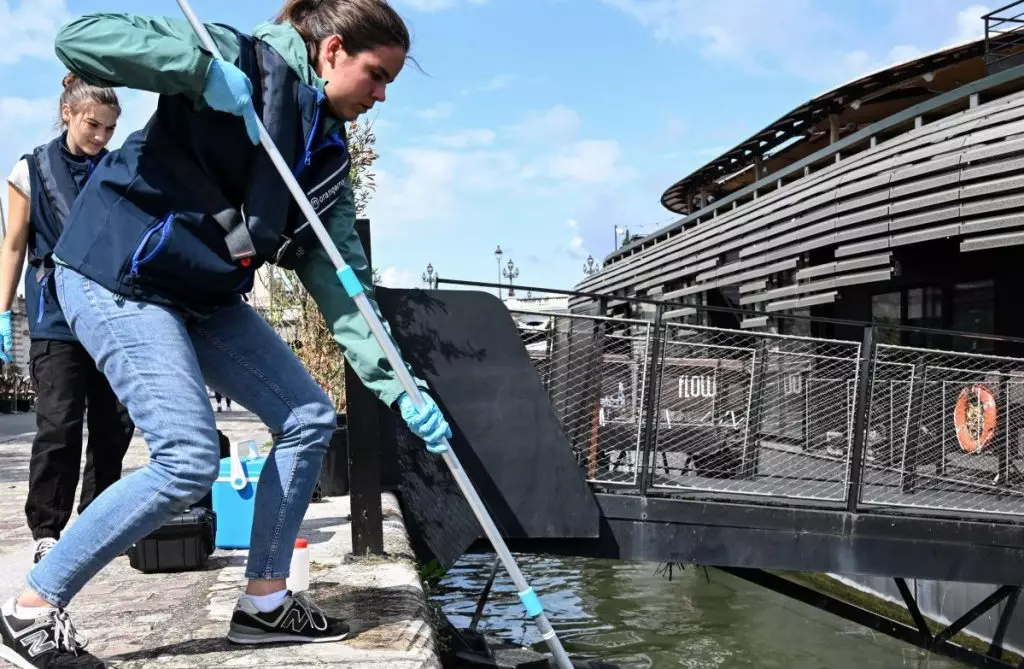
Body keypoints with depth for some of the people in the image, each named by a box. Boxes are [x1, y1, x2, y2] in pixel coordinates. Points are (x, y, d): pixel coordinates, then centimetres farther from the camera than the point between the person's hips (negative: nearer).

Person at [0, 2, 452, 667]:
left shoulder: (327, 152, 7)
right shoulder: (241, 58, -13)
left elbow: (341, 279, 1)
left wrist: (397, 384, -8)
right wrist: (201, 67, -30)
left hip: (205, 294, 8)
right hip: (118, 274, -8)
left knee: (309, 418, 4)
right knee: (189, 460, -16)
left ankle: (265, 601, 15)